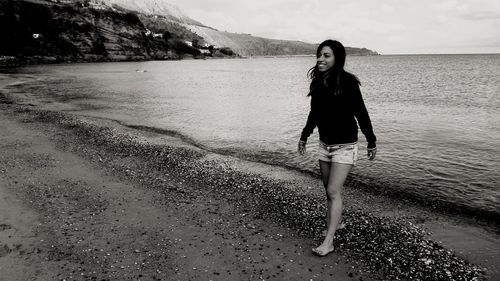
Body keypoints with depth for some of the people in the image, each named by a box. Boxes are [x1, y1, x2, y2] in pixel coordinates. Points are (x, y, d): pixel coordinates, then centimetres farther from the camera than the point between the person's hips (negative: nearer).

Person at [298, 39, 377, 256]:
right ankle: (330, 232, 24)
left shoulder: (347, 82, -16)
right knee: (329, 191, 12)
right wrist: (304, 136, 22)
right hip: (324, 144, 6)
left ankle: (328, 242, -1)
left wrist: (371, 142, -4)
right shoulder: (318, 82, 3)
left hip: (345, 146, -6)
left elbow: (361, 113, -10)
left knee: (333, 192, -8)